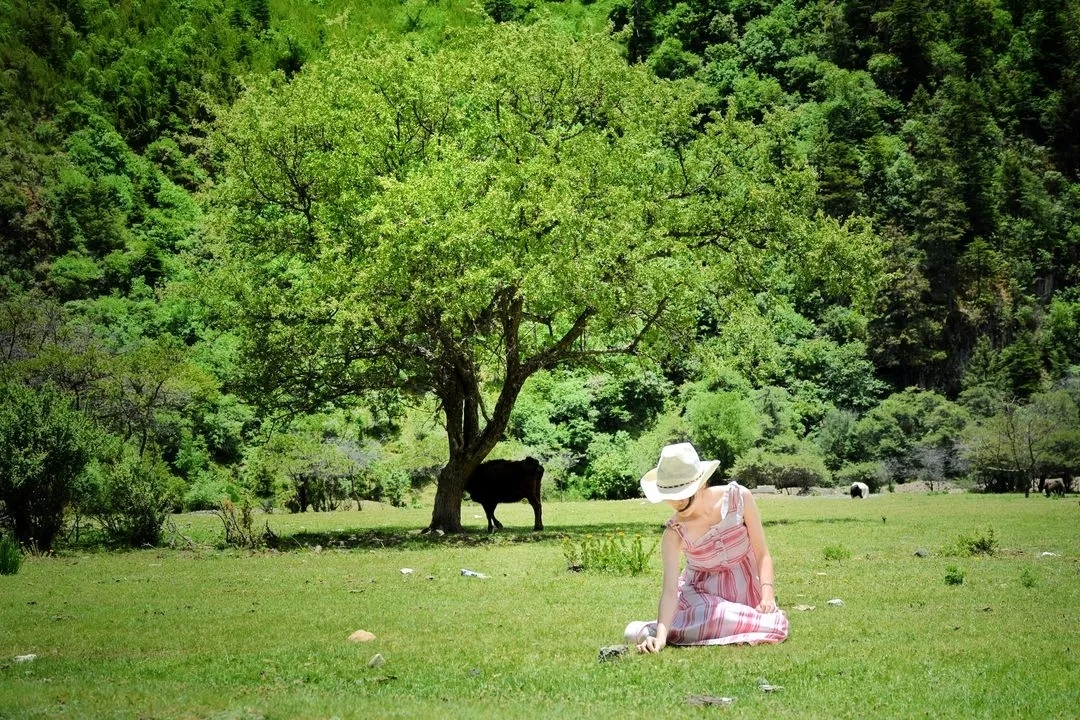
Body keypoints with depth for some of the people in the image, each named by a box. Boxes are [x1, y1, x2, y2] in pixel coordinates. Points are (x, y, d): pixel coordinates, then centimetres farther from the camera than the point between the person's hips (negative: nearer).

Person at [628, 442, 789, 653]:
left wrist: (767, 595, -21)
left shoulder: (738, 498, -15)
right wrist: (661, 636, -37)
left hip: (746, 588, 3)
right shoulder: (675, 532, -17)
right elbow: (670, 589, -23)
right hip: (702, 593, -3)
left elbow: (762, 553, -7)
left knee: (776, 625, -25)